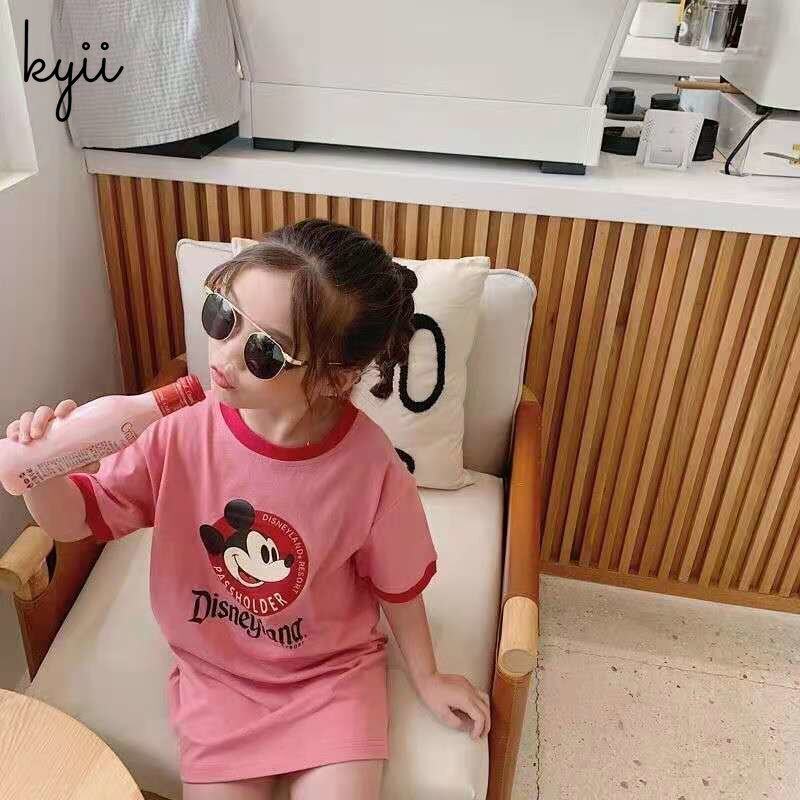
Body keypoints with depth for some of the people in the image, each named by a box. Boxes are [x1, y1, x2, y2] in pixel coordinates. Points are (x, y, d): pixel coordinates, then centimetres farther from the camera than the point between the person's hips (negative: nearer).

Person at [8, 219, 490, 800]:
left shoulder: (370, 466, -25)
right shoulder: (181, 437, -20)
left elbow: (397, 584, -7)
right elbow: (78, 517, -6)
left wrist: (426, 677, 6)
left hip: (332, 672, -1)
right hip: (215, 672, 2)